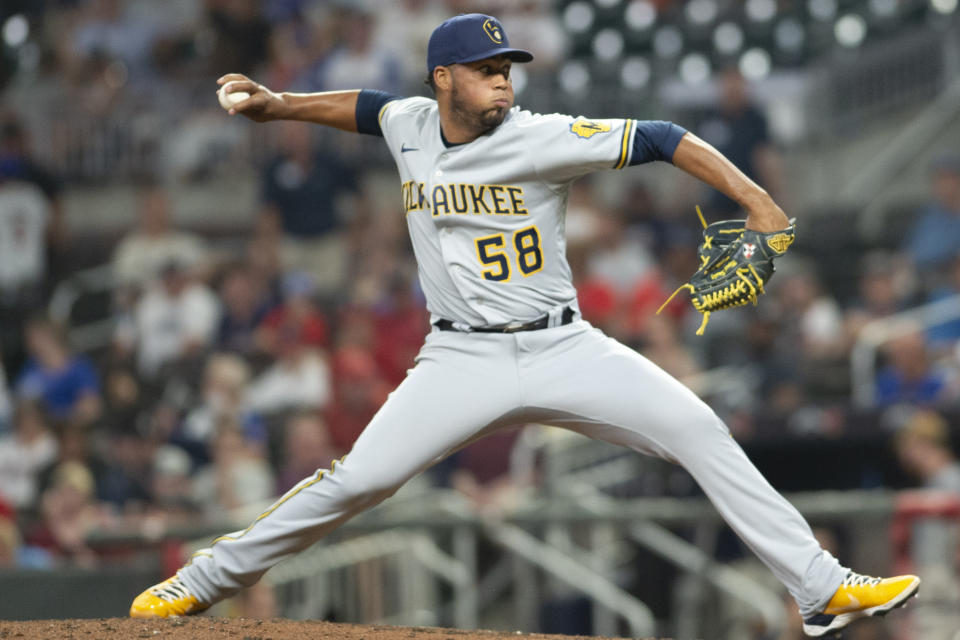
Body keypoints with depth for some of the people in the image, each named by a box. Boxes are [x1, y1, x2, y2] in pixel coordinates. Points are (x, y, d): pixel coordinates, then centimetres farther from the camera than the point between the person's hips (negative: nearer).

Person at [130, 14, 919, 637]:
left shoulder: (542, 139, -12)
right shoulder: (412, 127, 2)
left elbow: (660, 140, -16)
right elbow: (370, 107, 27)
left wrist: (757, 203, -25)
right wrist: (279, 105, 18)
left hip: (562, 349, -2)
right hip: (462, 360, 2)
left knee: (701, 432, -16)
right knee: (356, 480, -9)